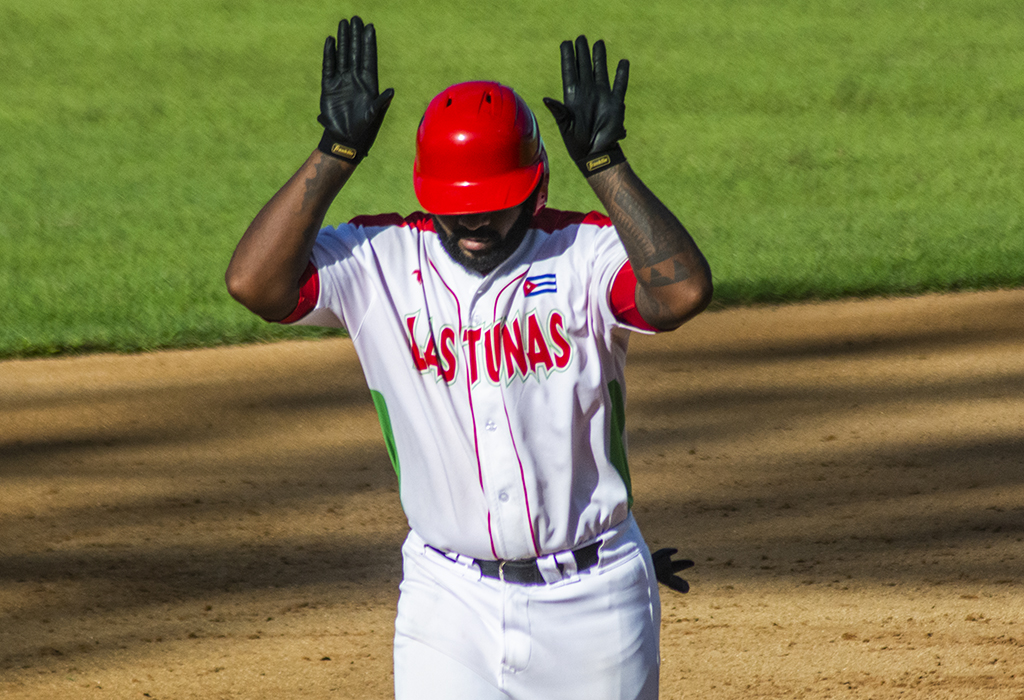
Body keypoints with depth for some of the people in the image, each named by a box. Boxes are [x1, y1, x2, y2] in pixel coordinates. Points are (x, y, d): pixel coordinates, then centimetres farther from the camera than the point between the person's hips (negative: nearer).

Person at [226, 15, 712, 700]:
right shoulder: (378, 262, -2)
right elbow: (253, 281, -16)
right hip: (451, 603, 1)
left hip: (591, 601, 0)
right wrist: (337, 154, -16)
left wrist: (604, 163, -24)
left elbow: (684, 291, -26)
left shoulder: (587, 254, -7)